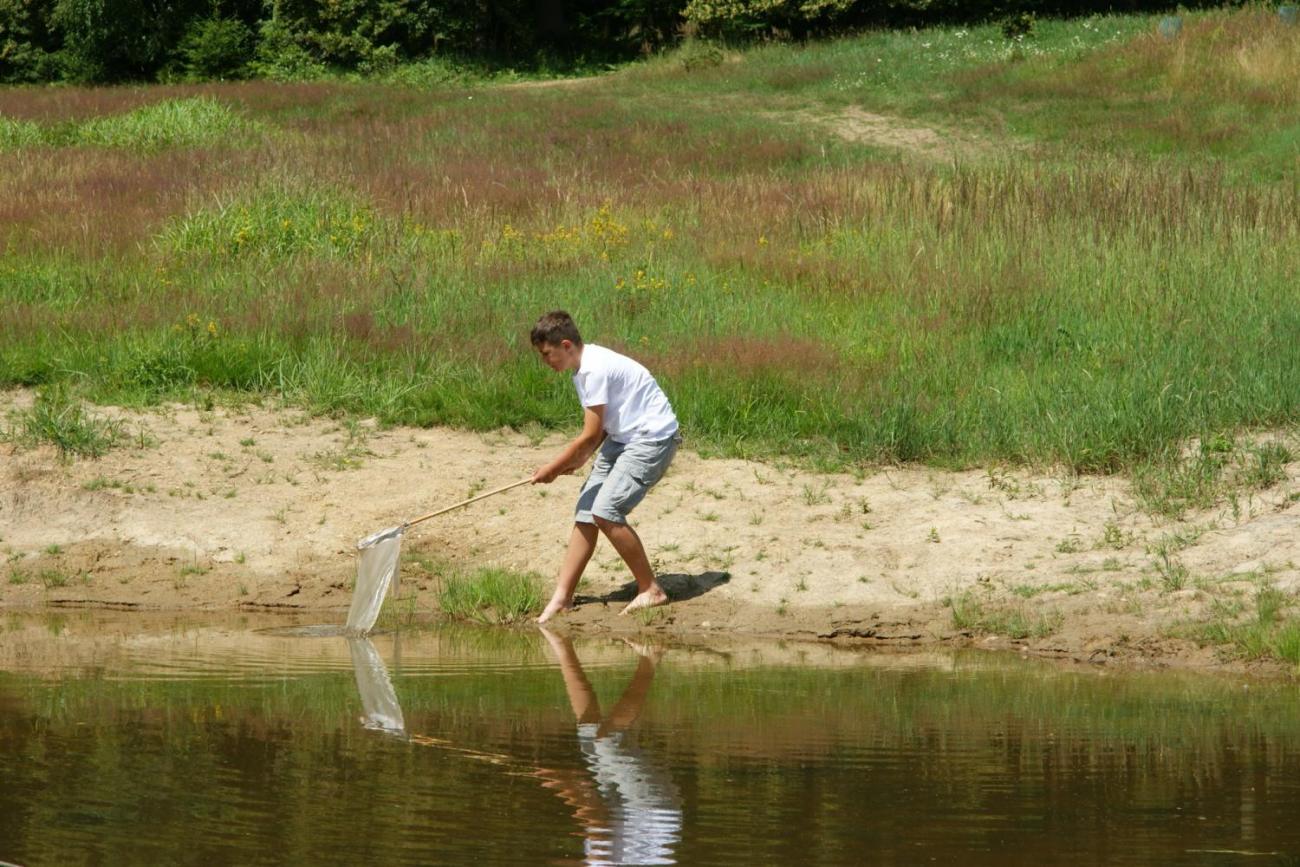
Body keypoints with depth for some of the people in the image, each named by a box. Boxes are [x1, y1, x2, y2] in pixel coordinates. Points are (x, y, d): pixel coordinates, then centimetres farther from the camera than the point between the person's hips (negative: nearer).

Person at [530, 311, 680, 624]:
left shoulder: (595, 369, -22)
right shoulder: (583, 368, 9)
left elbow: (591, 435, -19)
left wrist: (553, 468, -9)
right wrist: (576, 460, -1)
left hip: (652, 437, -10)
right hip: (622, 438, 10)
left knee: (606, 510, -18)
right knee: (585, 512, 3)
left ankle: (651, 591, -6)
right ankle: (562, 598, 6)